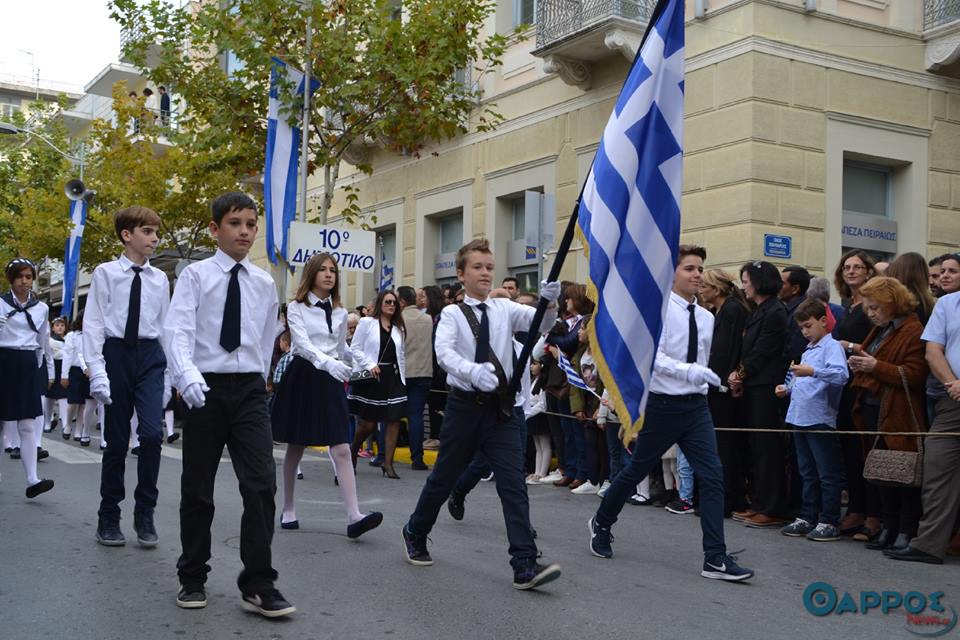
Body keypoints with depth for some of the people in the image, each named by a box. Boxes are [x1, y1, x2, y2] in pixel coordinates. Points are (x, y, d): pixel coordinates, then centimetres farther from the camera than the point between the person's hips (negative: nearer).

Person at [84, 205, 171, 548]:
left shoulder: (160, 279, 7)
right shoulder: (106, 273, -1)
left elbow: (166, 327, 10)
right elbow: (93, 324, -3)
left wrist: (167, 378, 8)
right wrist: (97, 371, -10)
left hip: (151, 356, 2)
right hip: (116, 354, -2)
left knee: (152, 433, -14)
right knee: (116, 440, 5)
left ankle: (145, 514, 1)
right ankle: (109, 517, 20)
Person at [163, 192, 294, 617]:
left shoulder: (265, 284, 8)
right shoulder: (195, 276, -3)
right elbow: (177, 331, -14)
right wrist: (188, 377, -29)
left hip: (250, 390, 2)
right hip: (206, 389, -2)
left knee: (261, 484, -8)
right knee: (197, 488, 8)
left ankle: (258, 586, -1)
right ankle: (192, 579, 24)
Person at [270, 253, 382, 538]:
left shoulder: (340, 313, 10)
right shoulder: (296, 308, -4)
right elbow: (303, 343, -19)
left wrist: (342, 372, 24)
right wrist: (328, 363, -34)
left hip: (330, 380, 3)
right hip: (302, 377, -3)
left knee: (341, 450, -9)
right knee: (295, 448, 8)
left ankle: (354, 516, -18)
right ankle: (288, 509, 24)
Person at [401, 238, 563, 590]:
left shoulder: (504, 309, 5)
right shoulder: (452, 314, -3)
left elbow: (540, 321, -10)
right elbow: (444, 353, -20)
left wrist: (548, 302, -32)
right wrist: (473, 371, -38)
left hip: (501, 406, 2)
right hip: (465, 404, -2)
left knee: (514, 484, -8)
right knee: (444, 477, 13)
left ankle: (525, 565, -10)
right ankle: (415, 533, 38)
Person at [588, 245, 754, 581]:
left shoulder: (706, 317, 10)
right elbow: (652, 355, -23)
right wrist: (688, 371, -34)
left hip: (696, 406, 5)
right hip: (663, 404, -5)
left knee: (713, 476, -6)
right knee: (636, 471, 10)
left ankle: (715, 558, -4)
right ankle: (601, 523, 35)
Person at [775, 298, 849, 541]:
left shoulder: (832, 347, -8)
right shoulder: (808, 350, 19)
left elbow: (841, 375, -24)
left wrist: (812, 372, -32)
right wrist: (788, 388, 13)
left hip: (820, 419, -9)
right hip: (800, 419, 9)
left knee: (828, 474, 0)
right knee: (807, 473, 15)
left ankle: (829, 522, 4)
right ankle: (807, 518, 21)